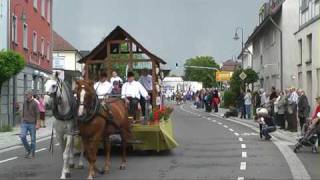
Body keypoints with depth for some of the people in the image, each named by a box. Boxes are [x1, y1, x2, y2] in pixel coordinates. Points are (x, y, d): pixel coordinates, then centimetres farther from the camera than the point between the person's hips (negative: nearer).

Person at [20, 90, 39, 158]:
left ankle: (32, 153, 14)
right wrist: (23, 119, 16)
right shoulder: (24, 102, 7)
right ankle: (28, 150, 12)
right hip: (24, 123, 4)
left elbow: (37, 114, -8)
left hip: (32, 123, -4)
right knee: (22, 137, -8)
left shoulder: (35, 103, -9)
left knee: (33, 139, 3)